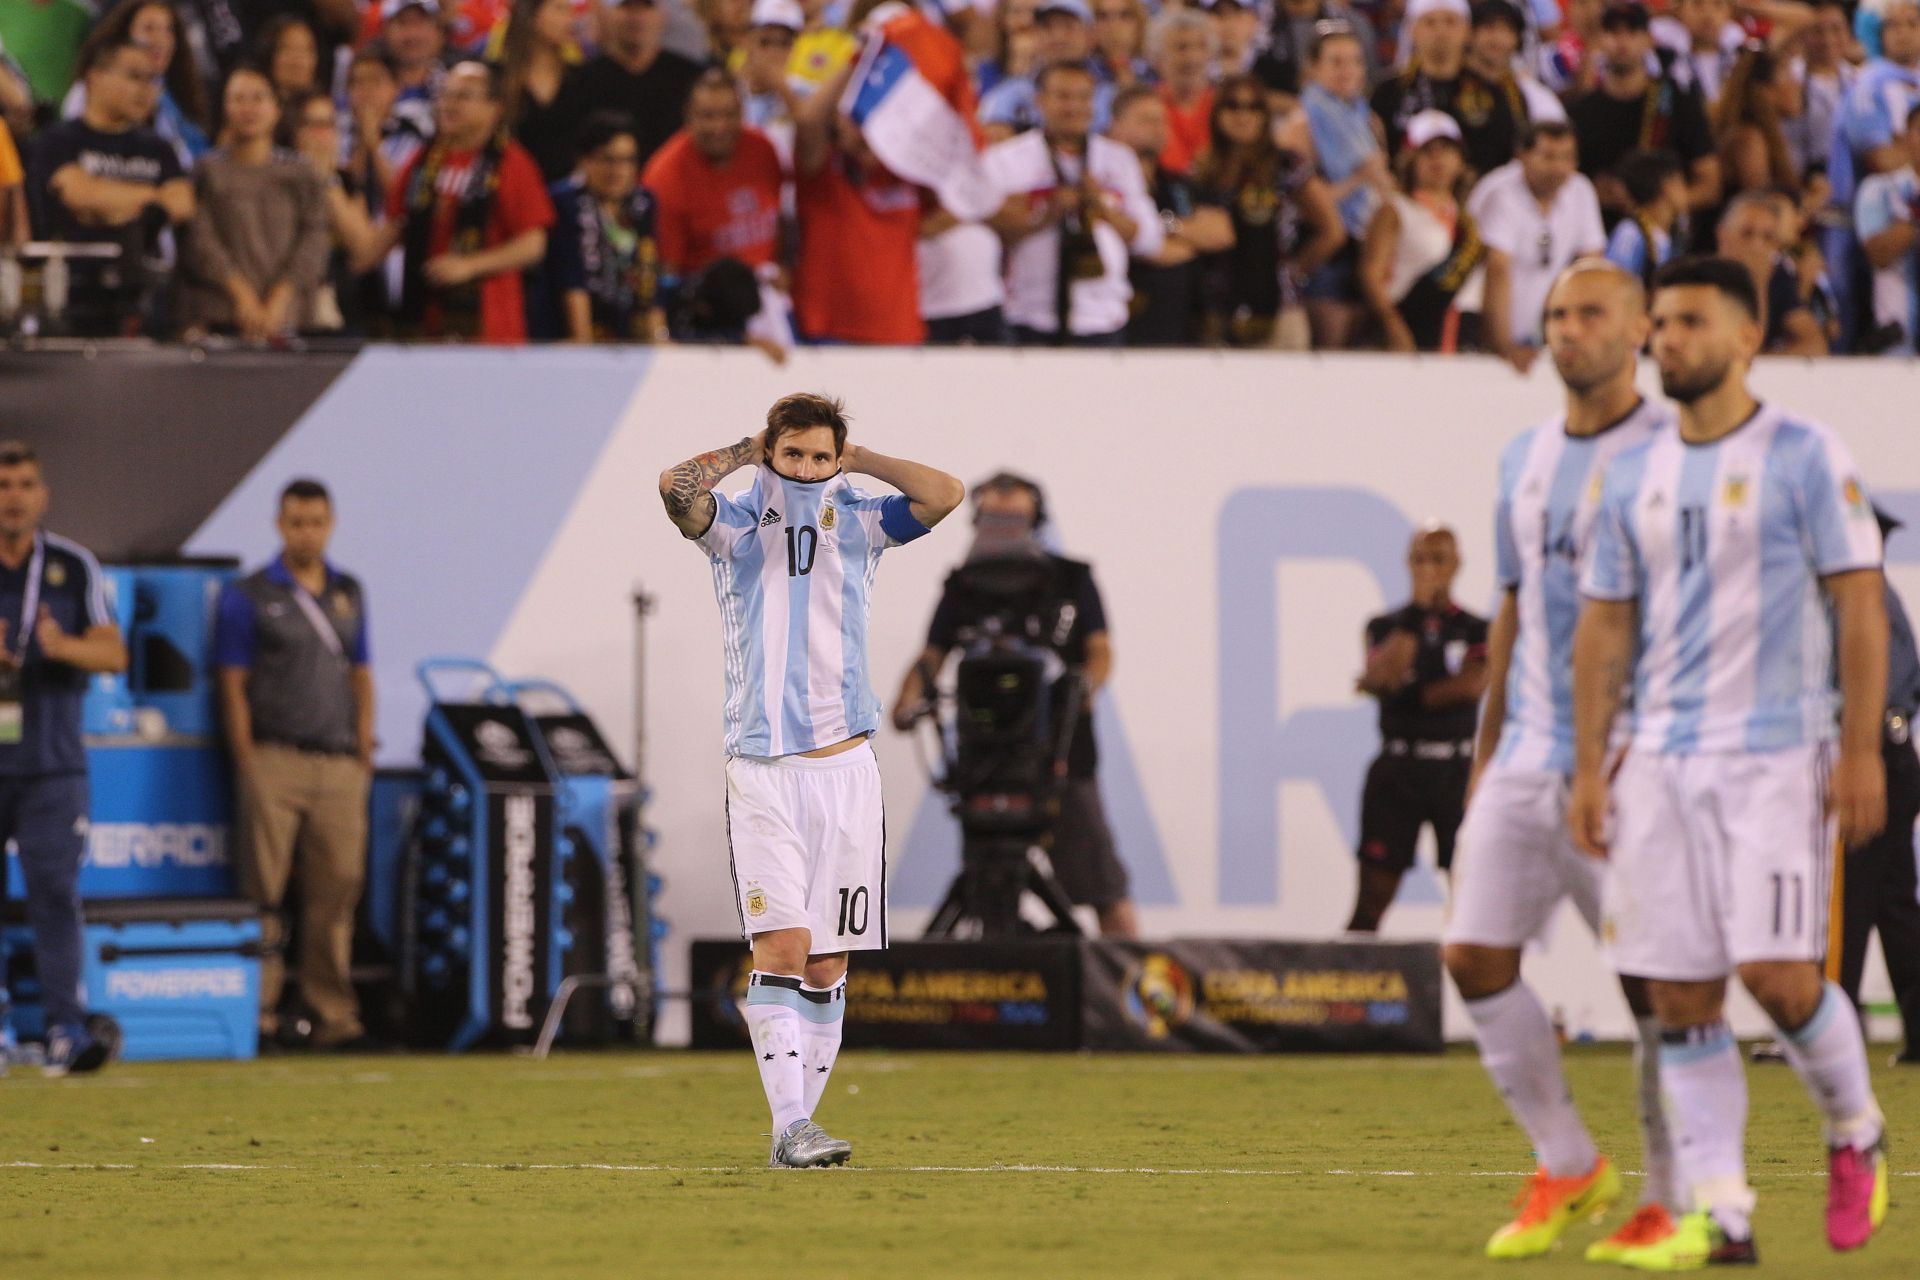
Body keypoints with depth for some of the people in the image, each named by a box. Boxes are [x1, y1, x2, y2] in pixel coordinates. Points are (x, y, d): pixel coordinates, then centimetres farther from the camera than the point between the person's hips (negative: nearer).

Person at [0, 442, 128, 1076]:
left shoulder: (74, 566, 6)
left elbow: (114, 652, -1)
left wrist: (63, 646, -22)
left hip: (53, 766, 0)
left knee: (55, 892, -10)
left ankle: (66, 1029, -14)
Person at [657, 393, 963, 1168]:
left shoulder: (858, 523, 9)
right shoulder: (735, 526, 3)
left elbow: (944, 495, -6)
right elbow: (676, 486, -18)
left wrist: (858, 460, 2)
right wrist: (748, 453, -2)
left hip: (844, 768, 3)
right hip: (762, 769, -3)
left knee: (827, 965, 3)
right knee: (781, 948, -14)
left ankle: (796, 1128, 9)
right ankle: (791, 1126, -20)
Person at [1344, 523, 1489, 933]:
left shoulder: (1476, 630, 5)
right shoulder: (1385, 626, 8)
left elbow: (1472, 686, -11)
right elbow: (1384, 674, -11)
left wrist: (1405, 696, -9)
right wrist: (1417, 610, -13)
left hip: (1456, 772, 0)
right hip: (1397, 770, 0)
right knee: (1373, 897, -3)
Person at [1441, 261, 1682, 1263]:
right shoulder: (1526, 459, 15)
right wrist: (1485, 756, 18)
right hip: (1529, 757, 6)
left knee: (1654, 981, -2)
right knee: (1474, 955, -3)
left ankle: (1668, 1202, 9)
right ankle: (1567, 1170, 11)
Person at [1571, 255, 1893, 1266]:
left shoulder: (1804, 458, -3)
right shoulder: (1635, 477, 12)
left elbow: (1860, 606, -6)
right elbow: (1605, 625, 14)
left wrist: (1861, 753, -13)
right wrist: (1589, 765, 7)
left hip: (1777, 756, -5)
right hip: (1661, 759, 5)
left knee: (1778, 974, -13)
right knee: (1680, 996, 0)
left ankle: (1854, 1132, 14)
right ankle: (1719, 1213, 4)